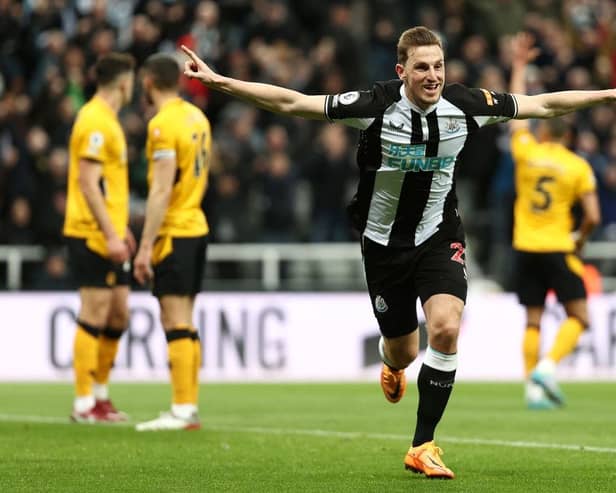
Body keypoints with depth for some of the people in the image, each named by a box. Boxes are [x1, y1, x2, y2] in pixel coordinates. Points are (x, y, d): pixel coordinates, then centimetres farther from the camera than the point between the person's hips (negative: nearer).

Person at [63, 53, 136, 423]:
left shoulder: (107, 120, 17)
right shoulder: (95, 121, -14)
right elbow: (88, 183, -20)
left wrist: (120, 230, 23)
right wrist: (111, 235, -22)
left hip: (108, 236, 10)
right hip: (92, 235, -10)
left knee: (118, 315, 12)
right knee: (94, 316, -7)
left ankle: (100, 395, 20)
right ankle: (85, 404, -3)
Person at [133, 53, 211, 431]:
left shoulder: (163, 124, -15)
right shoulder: (197, 118, 12)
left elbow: (161, 191, -20)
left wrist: (146, 246, -19)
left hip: (173, 231, -9)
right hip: (196, 227, 9)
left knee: (176, 321, -9)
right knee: (184, 321, 12)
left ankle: (182, 411, -11)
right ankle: (190, 407, 14)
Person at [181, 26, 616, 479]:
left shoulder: (465, 105, -13)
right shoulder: (377, 105, -20)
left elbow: (542, 104, -1)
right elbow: (291, 103, -20)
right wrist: (219, 81, -27)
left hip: (439, 237, 1)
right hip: (385, 240, -1)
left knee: (446, 327, -24)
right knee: (403, 351, 10)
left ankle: (423, 446, -12)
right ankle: (392, 365, 54)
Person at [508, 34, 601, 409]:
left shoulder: (526, 151, 0)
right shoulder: (579, 167, -4)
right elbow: (593, 217, -7)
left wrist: (519, 67, 25)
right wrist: (580, 242, 12)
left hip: (526, 248, 3)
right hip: (558, 249, -3)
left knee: (533, 321, 8)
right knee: (579, 318, 3)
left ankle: (534, 387, 2)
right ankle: (548, 365, -18)